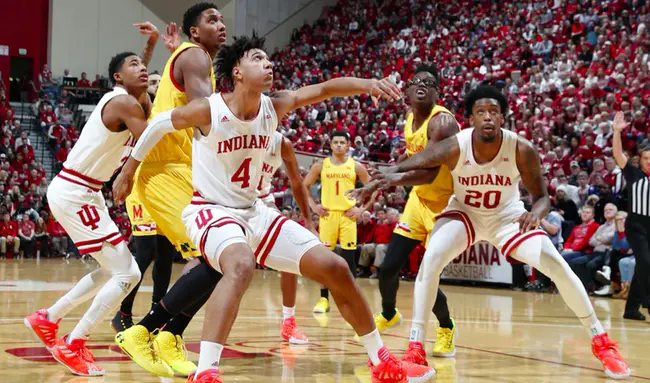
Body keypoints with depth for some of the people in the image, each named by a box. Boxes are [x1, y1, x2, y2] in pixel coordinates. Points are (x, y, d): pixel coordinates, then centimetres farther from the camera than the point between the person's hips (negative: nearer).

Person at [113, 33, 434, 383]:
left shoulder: (274, 106, -4)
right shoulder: (209, 110, -17)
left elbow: (323, 89, -10)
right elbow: (158, 124, -3)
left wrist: (368, 84, -29)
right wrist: (128, 172, 7)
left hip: (254, 212, 7)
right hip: (210, 211, -6)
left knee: (334, 267, 0)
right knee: (241, 265, -41)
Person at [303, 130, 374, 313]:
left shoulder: (356, 166, 3)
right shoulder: (321, 165, 5)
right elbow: (304, 186, 12)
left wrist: (362, 209, -2)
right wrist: (314, 206, 2)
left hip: (348, 216, -1)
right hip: (327, 215, 1)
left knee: (349, 257, -1)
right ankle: (324, 299, 5)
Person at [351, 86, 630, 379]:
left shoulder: (522, 149, -26)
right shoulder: (455, 147, -28)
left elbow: (541, 195, -14)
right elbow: (400, 169, -23)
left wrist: (536, 213, -39)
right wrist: (382, 181, -47)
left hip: (507, 216, 1)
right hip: (464, 212, 0)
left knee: (558, 266, -13)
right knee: (430, 260, -27)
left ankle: (600, 340, 7)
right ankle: (415, 349, -18)